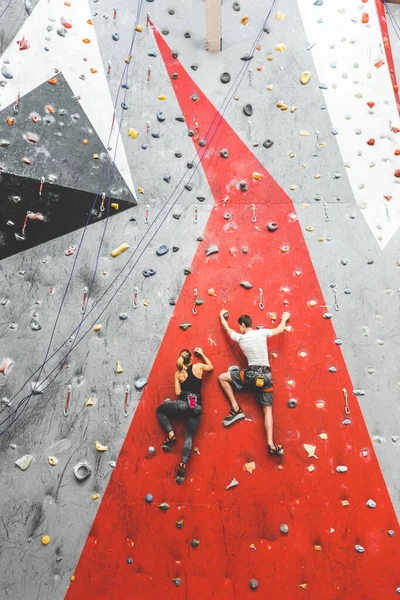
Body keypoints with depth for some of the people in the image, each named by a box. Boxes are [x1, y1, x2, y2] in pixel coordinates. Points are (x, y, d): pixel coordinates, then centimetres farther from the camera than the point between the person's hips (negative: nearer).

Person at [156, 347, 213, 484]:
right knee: (189, 437, 8)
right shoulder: (198, 366, 4)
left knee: (160, 410, 24)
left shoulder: (178, 373, 4)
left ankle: (171, 435, 7)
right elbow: (211, 367, 25)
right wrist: (202, 353, 31)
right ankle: (182, 466, -8)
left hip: (183, 403, -2)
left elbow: (178, 392, 2)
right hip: (197, 406, 2)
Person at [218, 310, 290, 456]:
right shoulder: (262, 333, 2)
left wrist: (221, 315, 40)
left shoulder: (240, 338, 1)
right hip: (266, 375, 3)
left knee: (222, 377, 15)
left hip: (251, 374, -2)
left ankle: (236, 409, 9)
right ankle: (271, 445, -6)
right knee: (268, 410, 7)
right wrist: (284, 318, 40)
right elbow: (280, 329, 19)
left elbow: (227, 328, 22)